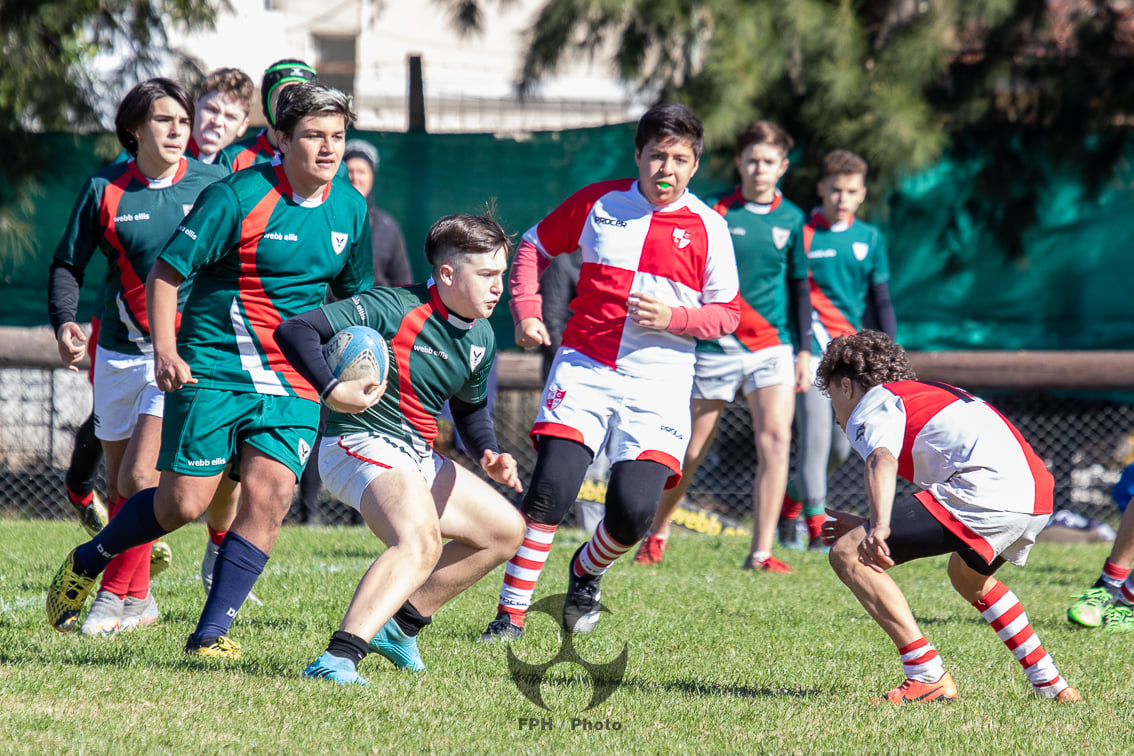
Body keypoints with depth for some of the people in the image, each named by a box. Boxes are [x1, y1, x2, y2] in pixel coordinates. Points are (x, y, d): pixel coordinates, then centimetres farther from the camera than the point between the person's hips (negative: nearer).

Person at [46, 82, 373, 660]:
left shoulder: (350, 209, 6)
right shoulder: (235, 197, -12)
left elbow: (354, 295, 22)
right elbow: (165, 273, -9)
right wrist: (165, 348, -19)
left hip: (295, 383, 4)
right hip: (215, 370, -4)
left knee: (270, 495, -13)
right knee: (184, 503, -4)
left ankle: (211, 631, -5)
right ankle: (86, 563, 23)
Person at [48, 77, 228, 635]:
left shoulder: (215, 186, -3)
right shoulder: (105, 190, -2)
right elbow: (67, 264, 6)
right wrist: (65, 321, -11)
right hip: (120, 352, 3)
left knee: (139, 476, -15)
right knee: (119, 482, 9)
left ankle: (114, 593, -3)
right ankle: (138, 600, 25)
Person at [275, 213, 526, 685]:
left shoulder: (481, 339, 9)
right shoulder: (393, 309, -16)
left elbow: (471, 408, 27)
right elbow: (294, 331, -20)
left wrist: (489, 455, 6)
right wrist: (332, 390, -35)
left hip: (419, 458, 10)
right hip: (362, 446, -10)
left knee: (505, 531, 18)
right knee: (420, 543, -34)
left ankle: (399, 624, 21)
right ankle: (338, 658, -46)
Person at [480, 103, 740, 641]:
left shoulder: (707, 228, 2)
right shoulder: (597, 202, 4)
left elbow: (727, 313, 6)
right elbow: (534, 246, 18)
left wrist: (673, 317, -13)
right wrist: (526, 311, 3)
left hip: (658, 381, 0)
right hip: (583, 367, 0)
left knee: (634, 509, -13)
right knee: (551, 488, -17)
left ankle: (587, 572, 22)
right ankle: (511, 612, -6)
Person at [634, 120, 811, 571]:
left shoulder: (791, 220, 6)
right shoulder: (715, 212, -3)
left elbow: (799, 287, 14)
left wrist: (804, 350, 10)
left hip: (773, 345, 2)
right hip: (715, 345, -2)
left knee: (776, 439, -15)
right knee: (690, 450, 4)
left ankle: (761, 552, -13)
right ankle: (657, 533, 28)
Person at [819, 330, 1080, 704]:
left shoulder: (871, 404, 11)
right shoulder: (932, 394, 37)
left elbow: (882, 460, -14)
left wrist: (878, 530, -29)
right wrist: (868, 525, 43)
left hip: (984, 488, -9)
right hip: (1039, 494, 9)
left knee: (847, 554, -5)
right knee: (968, 577, 39)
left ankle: (927, 677, -10)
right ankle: (1049, 682, 36)